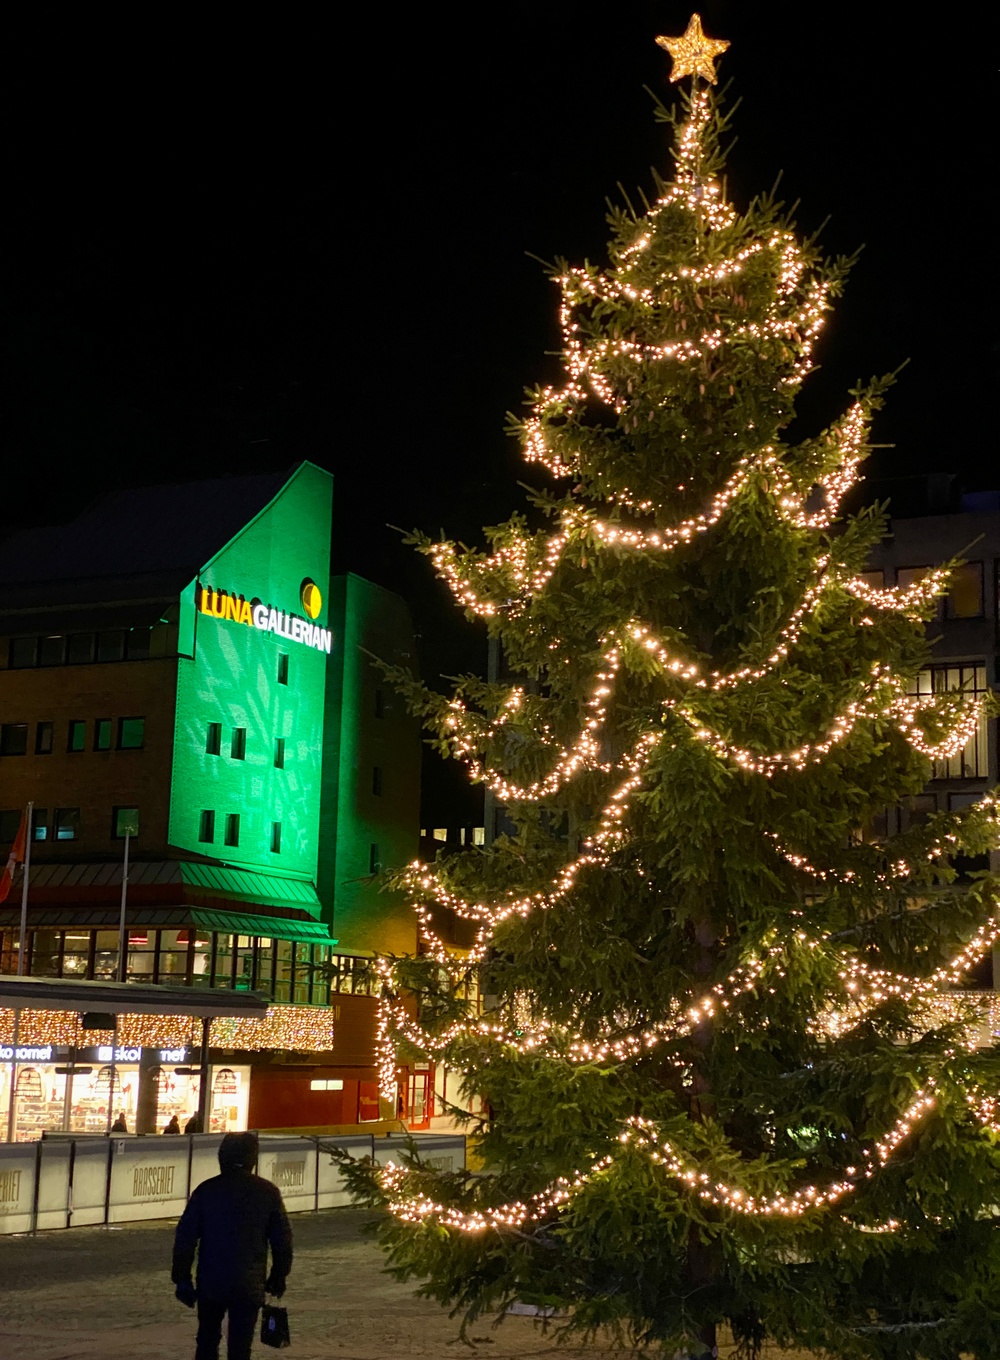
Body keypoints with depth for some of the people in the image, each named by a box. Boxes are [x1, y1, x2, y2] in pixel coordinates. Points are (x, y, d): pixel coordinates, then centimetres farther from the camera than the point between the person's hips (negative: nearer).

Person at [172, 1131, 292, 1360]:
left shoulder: (205, 1190, -2)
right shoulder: (268, 1192, -2)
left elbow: (185, 1237, -2)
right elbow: (282, 1239, 2)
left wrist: (182, 1278, 5)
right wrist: (279, 1276, 14)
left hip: (210, 1281, 1)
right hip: (249, 1286, -1)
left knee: (207, 1341, 18)